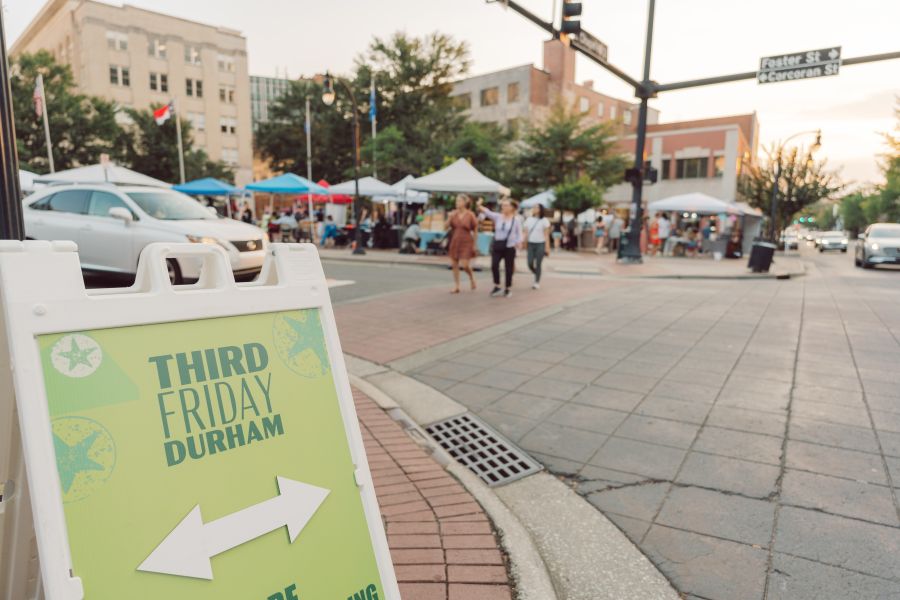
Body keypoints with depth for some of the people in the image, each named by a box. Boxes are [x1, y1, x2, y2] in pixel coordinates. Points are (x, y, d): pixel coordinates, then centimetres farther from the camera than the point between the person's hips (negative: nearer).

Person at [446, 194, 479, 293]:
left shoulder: (470, 215, -7)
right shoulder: (454, 213, 3)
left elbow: (475, 231, -3)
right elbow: (447, 227, 2)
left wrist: (474, 244, -4)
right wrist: (450, 218, -13)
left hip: (466, 242, -4)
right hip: (454, 241, 4)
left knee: (464, 265, -11)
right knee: (454, 265, 4)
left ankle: (472, 278, 20)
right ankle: (456, 286, 15)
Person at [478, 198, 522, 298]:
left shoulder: (517, 219, -2)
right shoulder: (498, 217, 2)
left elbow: (519, 234, 3)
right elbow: (487, 213, -14)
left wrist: (516, 244, -9)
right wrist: (480, 206, -30)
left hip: (509, 247, -1)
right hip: (497, 245, 2)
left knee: (509, 268, 5)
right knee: (494, 265, -14)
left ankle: (507, 289, 22)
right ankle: (497, 286, 4)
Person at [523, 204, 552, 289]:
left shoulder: (544, 220, -3)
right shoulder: (529, 219, 8)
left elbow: (546, 235, -4)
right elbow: (525, 233, 8)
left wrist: (547, 247, -9)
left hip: (540, 244, -4)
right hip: (531, 244, 4)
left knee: (538, 264, -2)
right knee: (530, 264, -2)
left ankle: (537, 282, 10)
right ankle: (537, 276, 27)